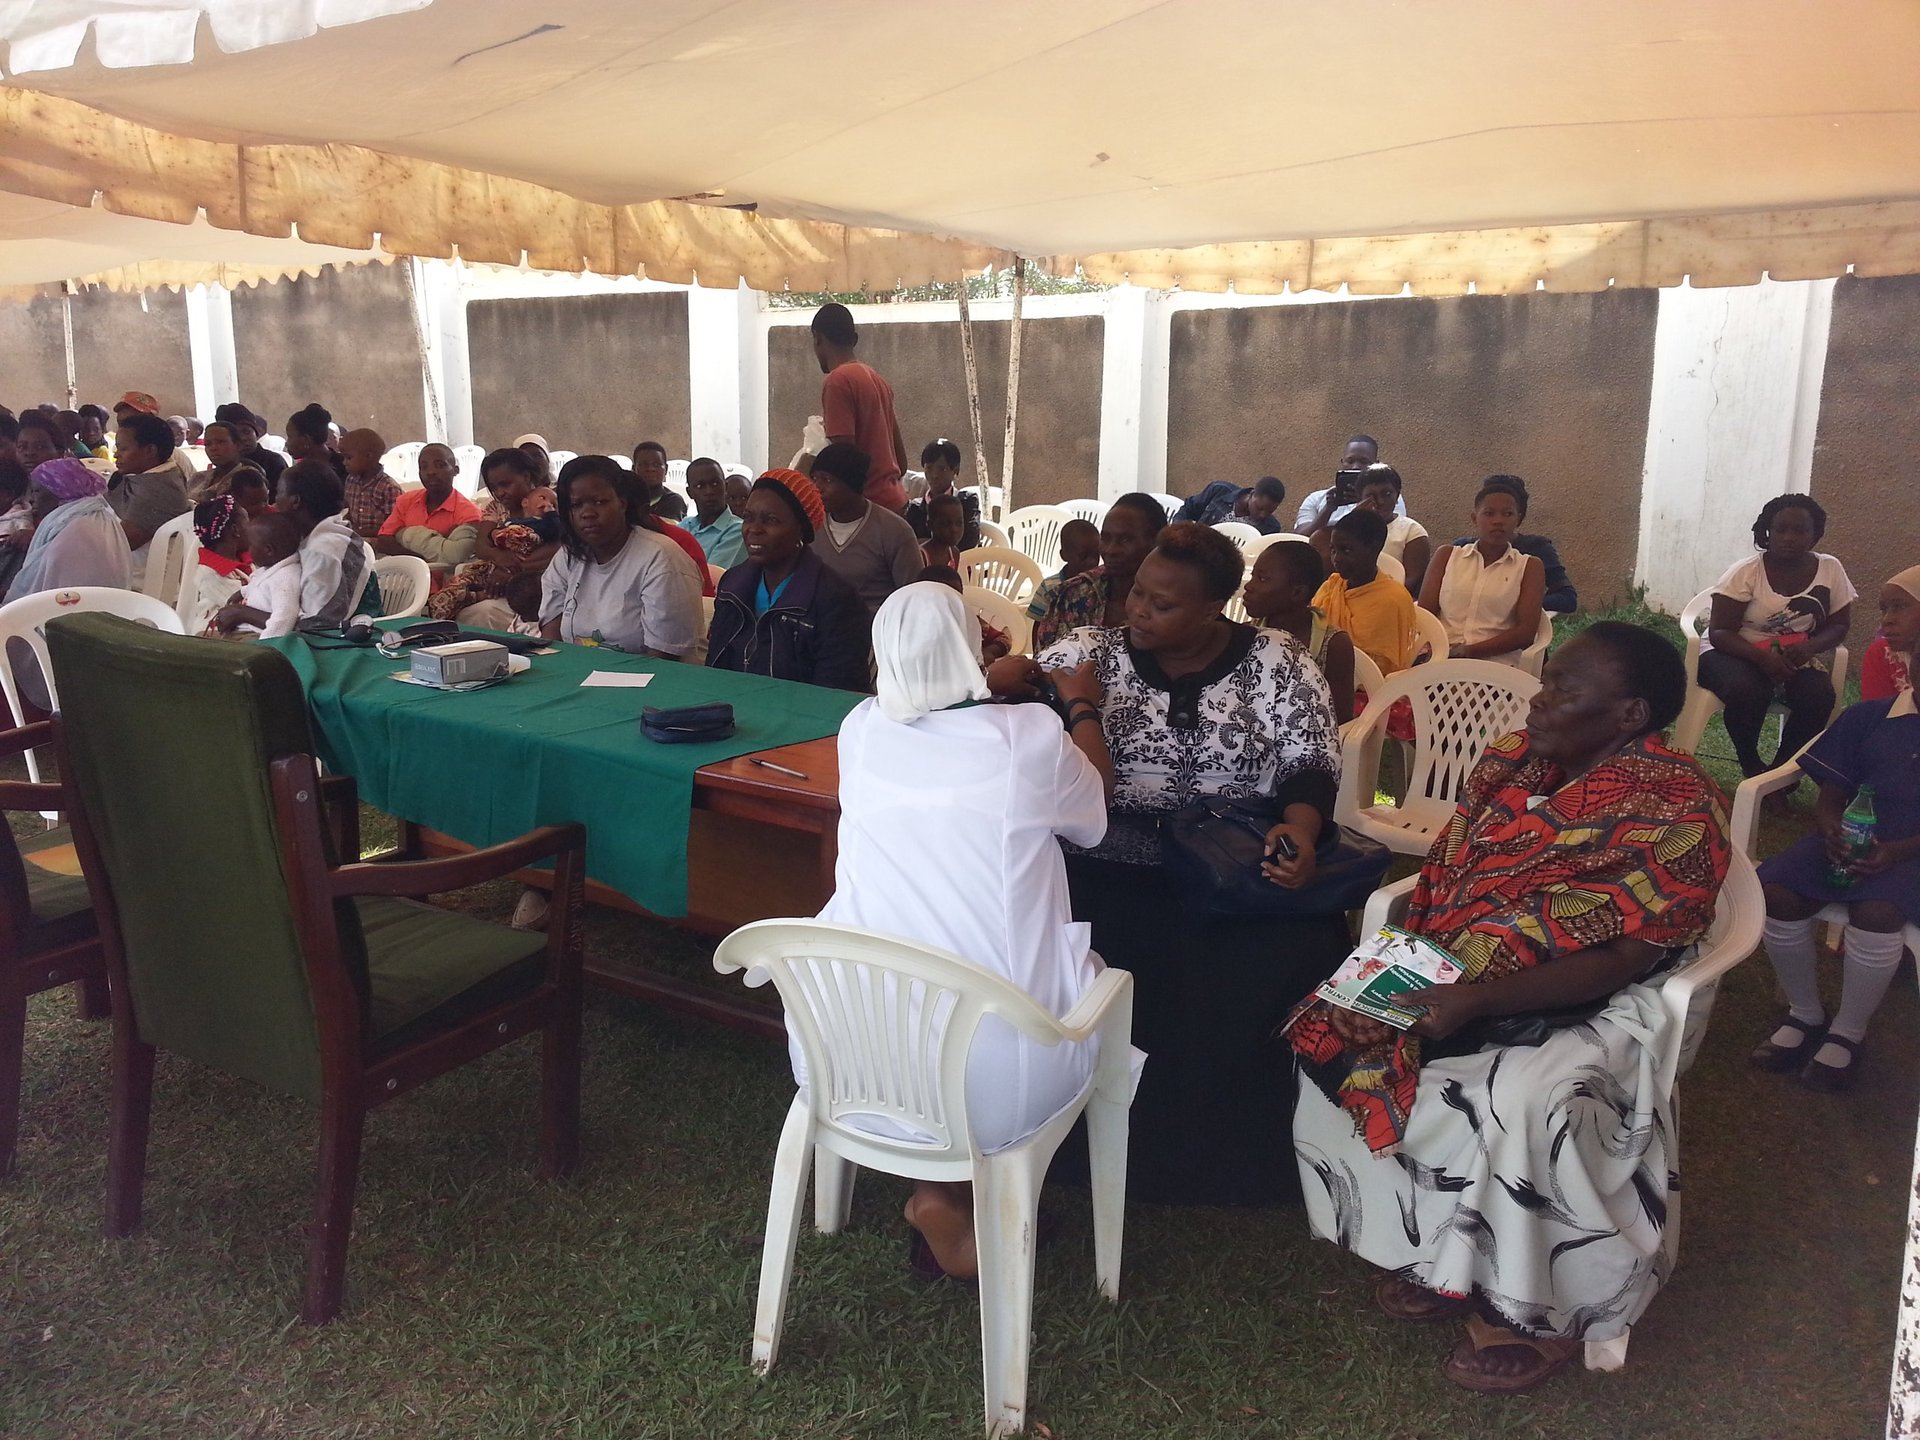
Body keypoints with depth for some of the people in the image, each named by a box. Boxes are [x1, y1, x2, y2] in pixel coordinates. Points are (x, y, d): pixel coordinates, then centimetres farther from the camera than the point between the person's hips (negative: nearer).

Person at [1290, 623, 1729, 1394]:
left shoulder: (1669, 809, -16)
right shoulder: (1512, 761, 4)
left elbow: (1623, 959, -21)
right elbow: (1444, 872, 10)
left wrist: (1476, 999, -29)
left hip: (1584, 1008, -7)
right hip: (1452, 982, 7)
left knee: (1522, 1105, -34)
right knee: (1334, 1035, -10)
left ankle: (1541, 1311, -5)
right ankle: (1441, 1256, 5)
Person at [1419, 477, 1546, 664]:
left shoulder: (1529, 567, 13)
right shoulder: (1447, 556, 18)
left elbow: (1526, 631, 2)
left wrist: (1470, 651, -11)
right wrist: (1442, 650, -12)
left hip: (1496, 665, -1)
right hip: (1442, 660, 1)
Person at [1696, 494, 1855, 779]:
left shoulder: (1831, 570, -3)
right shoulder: (1745, 572, -14)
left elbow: (1838, 625, 4)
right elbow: (1719, 633, -15)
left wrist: (1809, 647, -19)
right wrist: (1763, 657, -32)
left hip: (1794, 659, 3)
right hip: (1734, 654, -3)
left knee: (1820, 696, -28)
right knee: (1747, 690, -35)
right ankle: (1750, 765, -7)